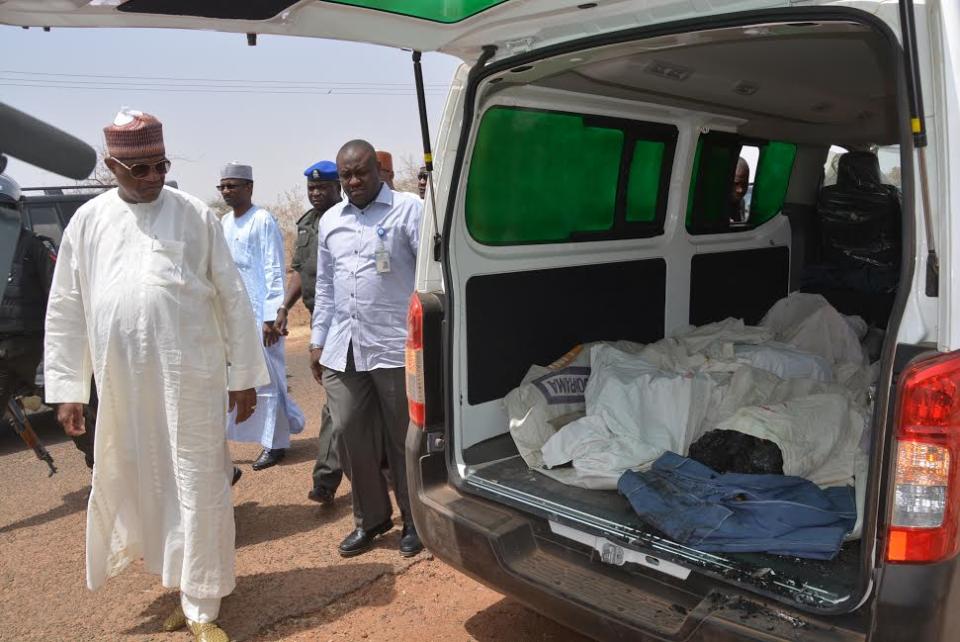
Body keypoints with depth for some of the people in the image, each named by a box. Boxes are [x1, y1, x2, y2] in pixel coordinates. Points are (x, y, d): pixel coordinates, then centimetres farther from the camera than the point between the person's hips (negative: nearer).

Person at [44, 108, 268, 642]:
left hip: (192, 380, -2)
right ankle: (187, 582, 36)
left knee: (198, 489, 3)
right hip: (121, 386, 3)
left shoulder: (196, 216, 1)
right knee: (136, 488, 12)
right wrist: (68, 388, 8)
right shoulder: (88, 221, 7)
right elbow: (67, 310, 10)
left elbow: (233, 298, 2)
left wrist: (244, 375, 1)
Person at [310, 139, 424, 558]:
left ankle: (414, 521, 24)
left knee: (403, 438, 5)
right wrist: (318, 341, 19)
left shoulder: (408, 210, -2)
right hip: (342, 349, 6)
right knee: (350, 434, 10)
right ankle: (369, 519, 29)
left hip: (395, 347, -5)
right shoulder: (330, 221, 16)